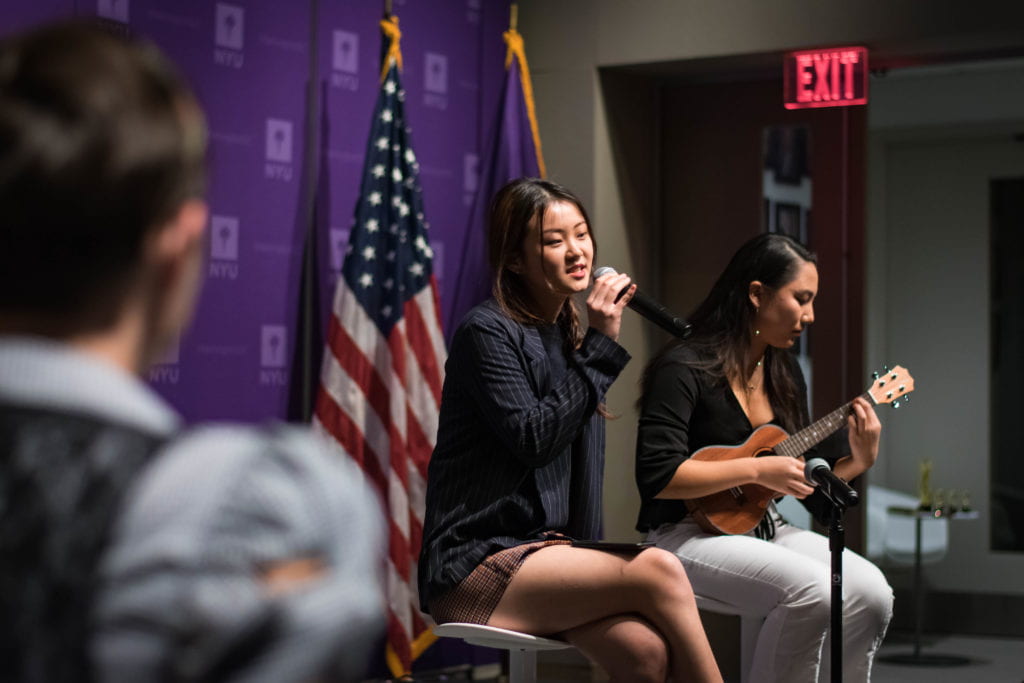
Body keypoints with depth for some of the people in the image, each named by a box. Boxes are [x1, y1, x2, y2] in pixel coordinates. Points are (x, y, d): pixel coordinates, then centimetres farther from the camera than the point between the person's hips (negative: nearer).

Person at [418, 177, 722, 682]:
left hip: (545, 550, 7)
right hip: (474, 561, -6)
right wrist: (600, 347, -14)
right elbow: (535, 440, -20)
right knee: (658, 570, -26)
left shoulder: (568, 336, 18)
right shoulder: (487, 333, -7)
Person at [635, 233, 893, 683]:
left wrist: (857, 463, -2)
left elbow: (803, 487, 17)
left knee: (870, 593, -17)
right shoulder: (686, 367, -12)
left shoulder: (784, 373, 12)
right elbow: (656, 476, -22)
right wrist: (756, 469, -22)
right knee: (812, 590, -31)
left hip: (764, 527, 7)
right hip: (688, 532, -7)